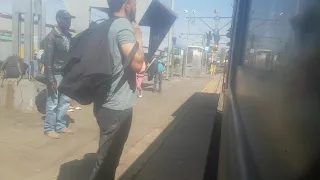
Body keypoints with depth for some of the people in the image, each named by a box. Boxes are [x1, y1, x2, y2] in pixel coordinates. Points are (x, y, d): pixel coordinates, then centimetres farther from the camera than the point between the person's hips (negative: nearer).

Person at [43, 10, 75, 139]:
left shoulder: (68, 36, 10)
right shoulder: (51, 37, -9)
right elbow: (47, 59, -13)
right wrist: (51, 79, -18)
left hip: (66, 74, 7)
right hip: (56, 74, -7)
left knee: (65, 101, 10)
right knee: (52, 102, -1)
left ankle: (60, 126, 23)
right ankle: (49, 129, 11)